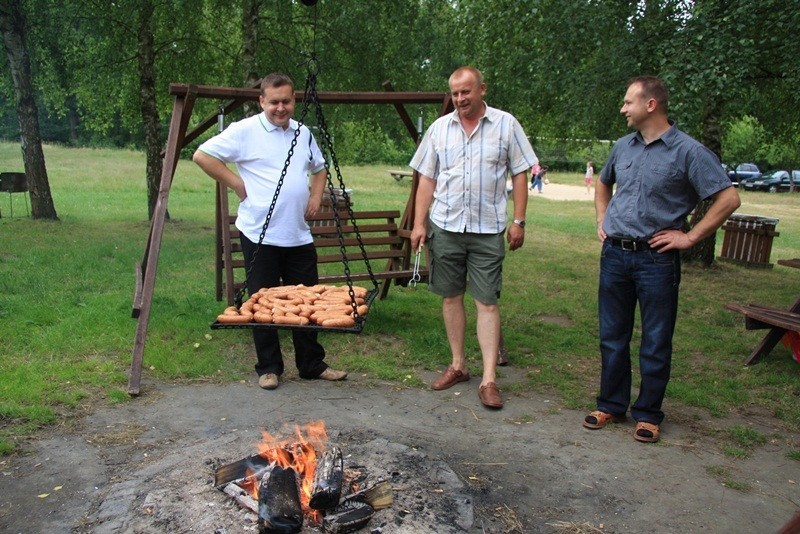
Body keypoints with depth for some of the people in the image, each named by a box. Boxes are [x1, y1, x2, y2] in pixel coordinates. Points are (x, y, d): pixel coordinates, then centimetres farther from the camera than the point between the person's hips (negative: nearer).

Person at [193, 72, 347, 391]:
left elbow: (319, 167, 27)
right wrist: (236, 184, -11)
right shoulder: (245, 130, -5)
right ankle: (268, 368, 17)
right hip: (260, 235, -5)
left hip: (299, 236, 6)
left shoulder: (303, 133, 13)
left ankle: (313, 365, 23)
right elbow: (202, 155, -8)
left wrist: (316, 195, 10)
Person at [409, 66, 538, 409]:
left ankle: (489, 380, 0)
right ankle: (458, 365, 24)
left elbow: (520, 174, 2)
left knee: (487, 302, -3)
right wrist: (419, 223, 1)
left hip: (488, 229, -3)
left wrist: (519, 220, -4)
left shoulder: (506, 125, 2)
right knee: (451, 296, 9)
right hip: (445, 226, 3)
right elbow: (427, 179, 8)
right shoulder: (439, 128, 8)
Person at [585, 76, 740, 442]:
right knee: (612, 337, 12)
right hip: (614, 255, 5)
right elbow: (603, 184, 28)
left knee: (655, 343, 6)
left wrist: (690, 237, -11)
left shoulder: (688, 151, -9)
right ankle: (611, 406, 26)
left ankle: (648, 414, 20)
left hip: (656, 258, -5)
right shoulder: (623, 146, 9)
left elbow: (728, 198, -11)